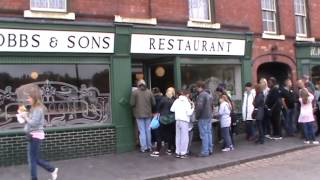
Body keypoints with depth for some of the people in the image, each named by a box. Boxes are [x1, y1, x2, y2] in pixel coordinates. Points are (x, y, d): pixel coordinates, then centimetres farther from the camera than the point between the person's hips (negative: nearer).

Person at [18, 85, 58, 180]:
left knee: (33, 160, 1)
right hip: (33, 136, 10)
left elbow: (33, 123, -23)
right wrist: (24, 115, 1)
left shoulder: (38, 109, -16)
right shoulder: (34, 108, 13)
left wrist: (25, 116, -11)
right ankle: (53, 170, 28)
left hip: (35, 136, -10)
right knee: (35, 159, 17)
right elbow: (32, 121, 14)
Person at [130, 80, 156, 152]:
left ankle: (144, 147, 2)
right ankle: (149, 147, 18)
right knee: (148, 130, 12)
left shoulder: (135, 92, -7)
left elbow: (132, 103, -9)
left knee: (142, 131, 2)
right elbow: (154, 103, 3)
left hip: (139, 114, -3)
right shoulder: (149, 92, 2)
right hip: (148, 114, 3)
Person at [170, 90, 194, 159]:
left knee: (178, 136, 13)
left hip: (177, 120, 5)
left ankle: (177, 153, 17)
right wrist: (192, 108, 4)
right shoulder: (187, 102, -8)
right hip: (184, 121, -5)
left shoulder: (176, 101, 5)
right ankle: (183, 153, 5)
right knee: (184, 137, 3)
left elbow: (172, 109, 7)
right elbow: (189, 113, -11)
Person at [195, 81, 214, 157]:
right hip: (209, 117, 9)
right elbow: (212, 106, 18)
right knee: (209, 133, 13)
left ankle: (205, 151, -1)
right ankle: (210, 149, 20)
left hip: (203, 118, -9)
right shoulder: (209, 95, 14)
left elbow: (199, 107, -23)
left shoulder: (201, 95, -17)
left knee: (204, 134, -5)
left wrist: (197, 116, -11)